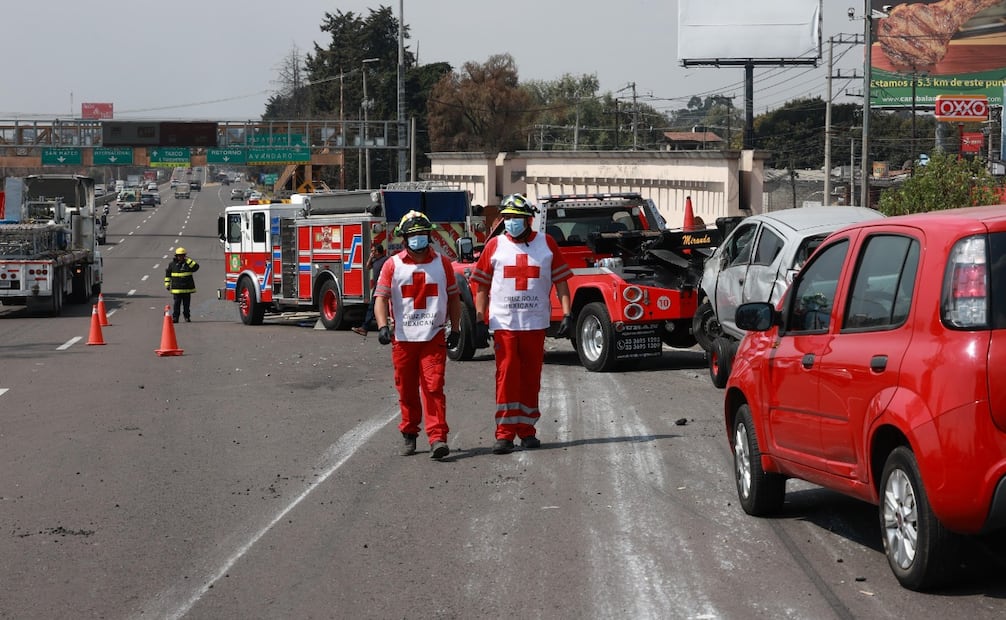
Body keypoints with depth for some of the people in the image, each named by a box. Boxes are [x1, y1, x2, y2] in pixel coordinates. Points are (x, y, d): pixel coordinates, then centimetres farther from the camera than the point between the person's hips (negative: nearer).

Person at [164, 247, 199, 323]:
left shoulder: (188, 263, 3)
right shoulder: (172, 264, 5)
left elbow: (196, 267, -15)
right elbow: (167, 274, 12)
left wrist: (188, 260, -15)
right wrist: (167, 284, 8)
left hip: (187, 288, 0)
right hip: (176, 288, 0)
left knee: (186, 304, 7)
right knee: (177, 303, -3)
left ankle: (187, 317, 16)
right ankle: (175, 317, 0)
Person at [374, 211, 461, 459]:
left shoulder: (442, 263, 7)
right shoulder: (392, 266, 3)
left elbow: (453, 297, 13)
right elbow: (381, 298, -3)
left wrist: (455, 329, 10)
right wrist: (383, 326, -18)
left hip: (434, 337, -1)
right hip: (403, 338, 1)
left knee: (433, 387, -10)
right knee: (407, 390, 9)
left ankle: (437, 437, -14)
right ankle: (409, 435, 23)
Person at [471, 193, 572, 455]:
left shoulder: (546, 244, 5)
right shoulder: (495, 245, 4)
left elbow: (561, 281, 7)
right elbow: (482, 286, 6)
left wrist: (567, 314, -1)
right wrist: (480, 320, 0)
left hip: (535, 323, 1)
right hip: (504, 323, -1)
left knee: (531, 379, 7)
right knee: (507, 377, -5)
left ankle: (526, 430, 17)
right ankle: (504, 433, -3)